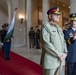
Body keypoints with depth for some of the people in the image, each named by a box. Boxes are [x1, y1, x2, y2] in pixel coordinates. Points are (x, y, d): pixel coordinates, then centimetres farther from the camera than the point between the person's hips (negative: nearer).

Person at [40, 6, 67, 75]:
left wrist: (65, 53, -3)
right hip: (50, 61, -7)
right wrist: (59, 55, -17)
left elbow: (63, 41, 15)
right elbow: (46, 44, -20)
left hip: (60, 60, 7)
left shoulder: (59, 28, 14)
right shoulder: (45, 27, -9)